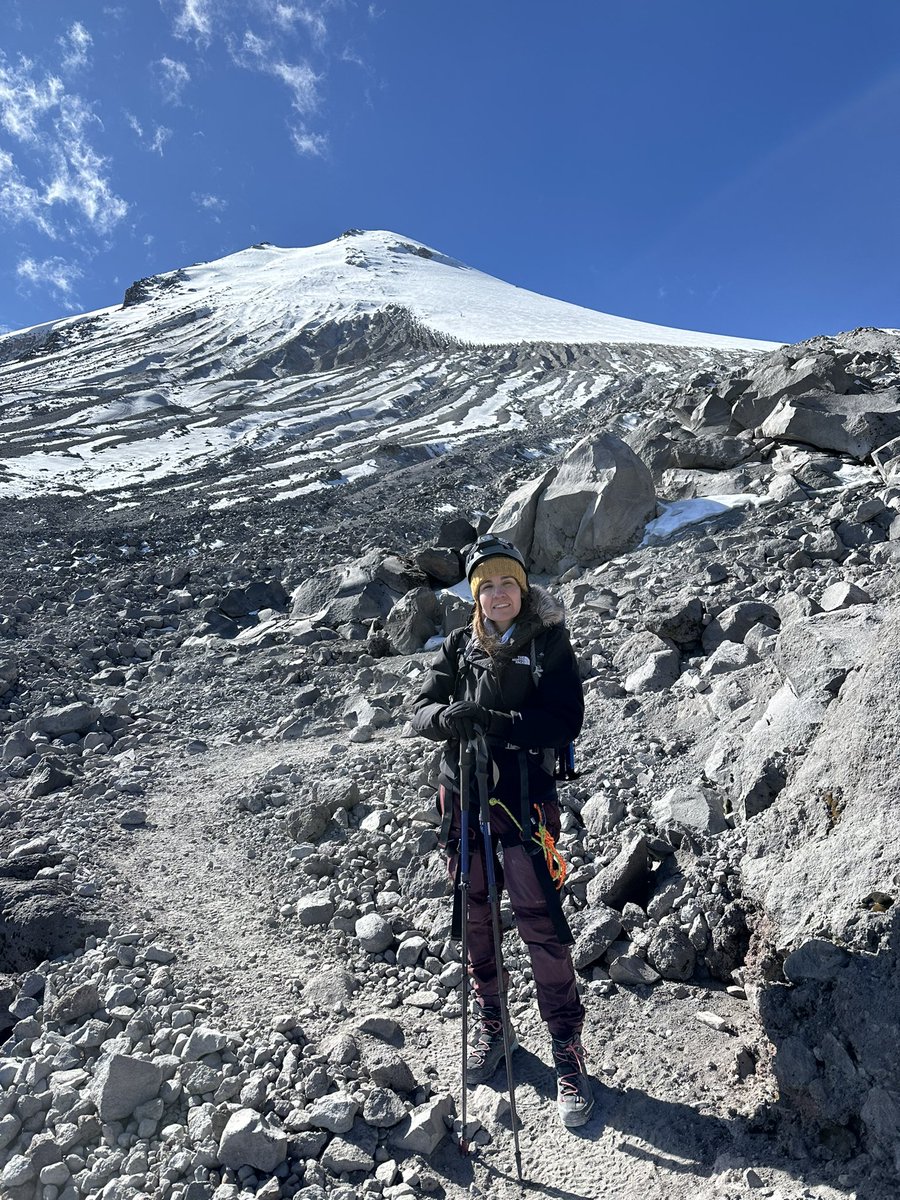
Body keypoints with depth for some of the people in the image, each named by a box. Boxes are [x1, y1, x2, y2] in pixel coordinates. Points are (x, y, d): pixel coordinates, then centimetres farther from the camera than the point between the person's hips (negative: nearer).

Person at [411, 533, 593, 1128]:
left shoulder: (549, 644, -5)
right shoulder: (460, 645, 6)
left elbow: (565, 721, -14)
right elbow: (421, 710, 1)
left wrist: (495, 721, -27)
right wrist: (449, 717, -23)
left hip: (523, 797, -4)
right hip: (463, 794, 4)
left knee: (542, 923, -4)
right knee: (475, 919, 16)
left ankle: (568, 1048, 15)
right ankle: (491, 1024, 37)